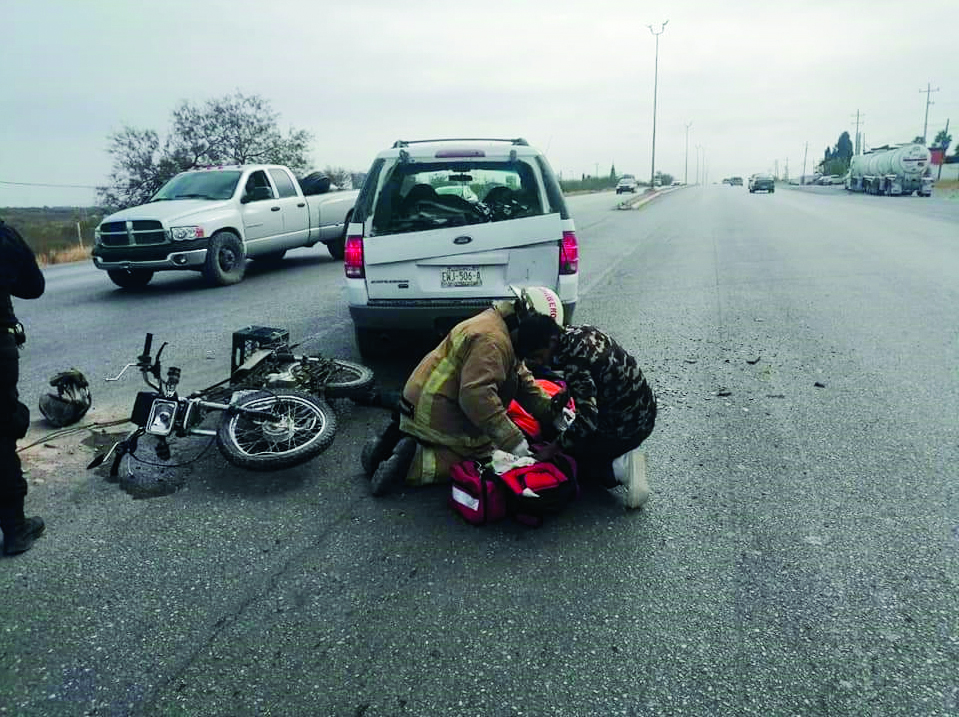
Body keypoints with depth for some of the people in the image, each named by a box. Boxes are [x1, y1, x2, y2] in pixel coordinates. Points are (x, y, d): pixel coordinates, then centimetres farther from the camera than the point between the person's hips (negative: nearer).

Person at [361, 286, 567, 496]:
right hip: (437, 415, -10)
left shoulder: (501, 330, 12)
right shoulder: (491, 339, -23)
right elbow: (476, 395, -34)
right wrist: (512, 440, -31)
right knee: (483, 458, -2)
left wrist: (552, 410, 4)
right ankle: (411, 463, -12)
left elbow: (523, 381, 15)